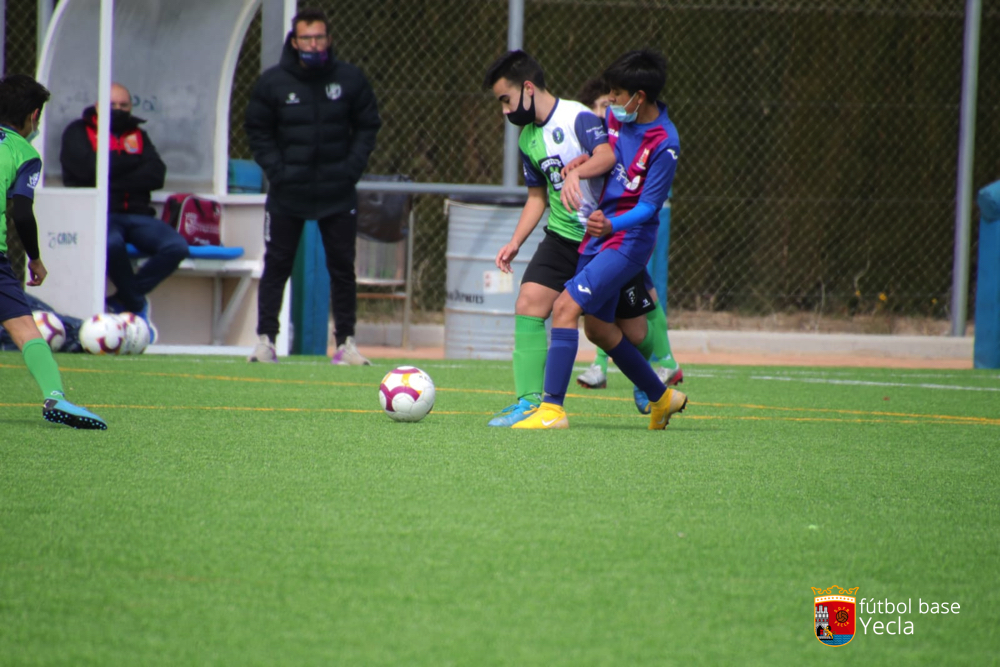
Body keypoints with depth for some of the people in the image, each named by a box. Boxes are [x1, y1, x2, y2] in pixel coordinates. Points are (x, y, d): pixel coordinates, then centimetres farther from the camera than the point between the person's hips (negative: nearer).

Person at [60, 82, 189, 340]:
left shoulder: (138, 135, 22)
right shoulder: (78, 132, 10)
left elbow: (156, 175, 4)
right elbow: (89, 169, -11)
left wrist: (114, 182, -8)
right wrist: (131, 159, 1)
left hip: (136, 214, 4)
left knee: (176, 246, -24)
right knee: (112, 242, -40)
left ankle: (123, 299, -13)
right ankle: (137, 305, -16)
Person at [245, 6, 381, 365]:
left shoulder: (351, 79, 1)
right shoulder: (272, 83, -2)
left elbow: (367, 125, 7)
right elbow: (258, 131, 4)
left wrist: (353, 167, -5)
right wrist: (276, 169, -8)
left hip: (338, 193, 1)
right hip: (288, 193, -1)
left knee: (342, 267, 2)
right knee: (276, 266, 0)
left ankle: (346, 342, 8)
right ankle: (266, 339, 4)